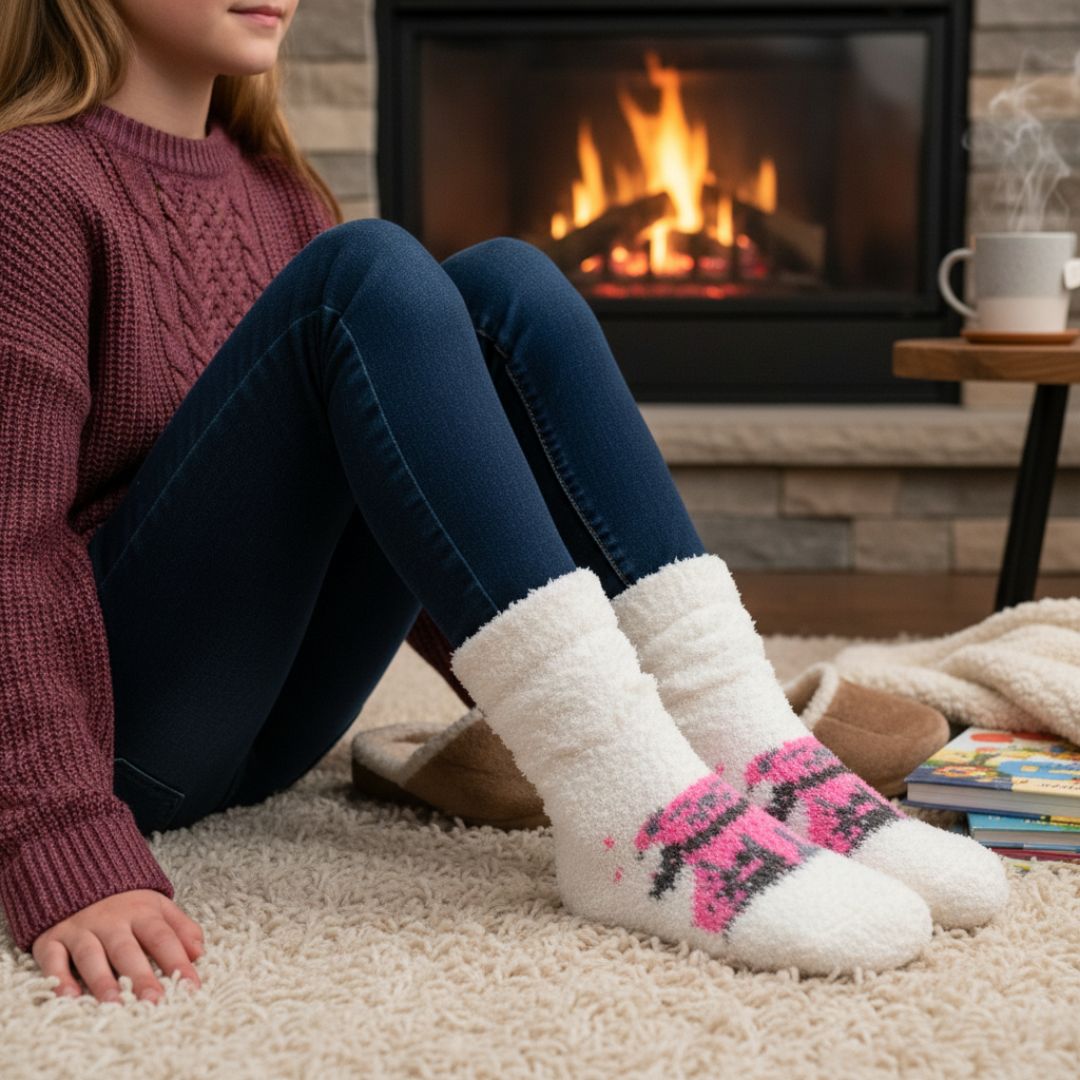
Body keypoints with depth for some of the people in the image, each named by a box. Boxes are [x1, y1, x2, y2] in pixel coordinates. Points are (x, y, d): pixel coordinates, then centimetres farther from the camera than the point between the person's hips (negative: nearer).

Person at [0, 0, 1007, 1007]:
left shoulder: (269, 179, 12)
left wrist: (531, 703, 12)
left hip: (273, 715, 7)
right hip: (118, 714, -6)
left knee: (503, 283, -11)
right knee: (365, 273, -24)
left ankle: (760, 763, -23)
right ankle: (632, 814, -34)